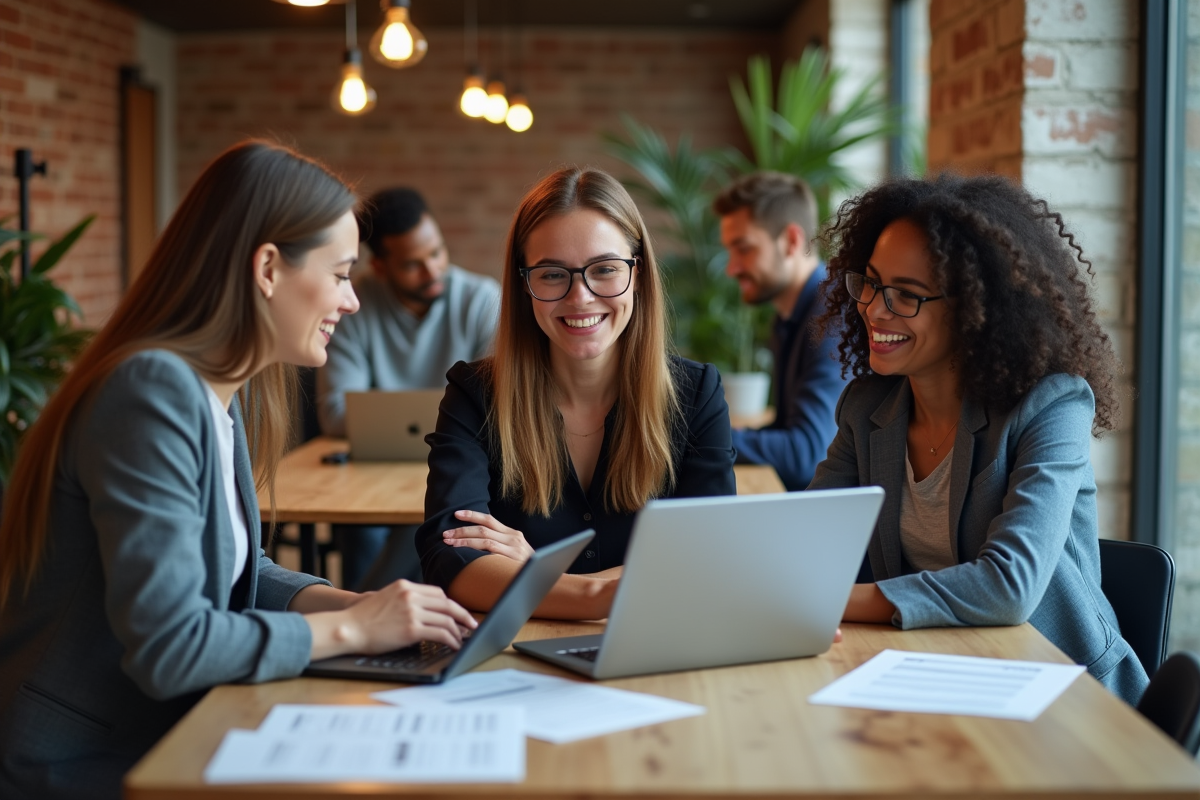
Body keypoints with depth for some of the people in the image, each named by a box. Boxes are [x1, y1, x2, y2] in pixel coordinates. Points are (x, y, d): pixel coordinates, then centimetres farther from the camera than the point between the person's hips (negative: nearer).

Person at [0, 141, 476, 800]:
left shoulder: (226, 397, 7)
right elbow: (166, 643, -27)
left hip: (163, 739, 8)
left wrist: (356, 604, -3)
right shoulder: (154, 392, -23)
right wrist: (351, 628, -17)